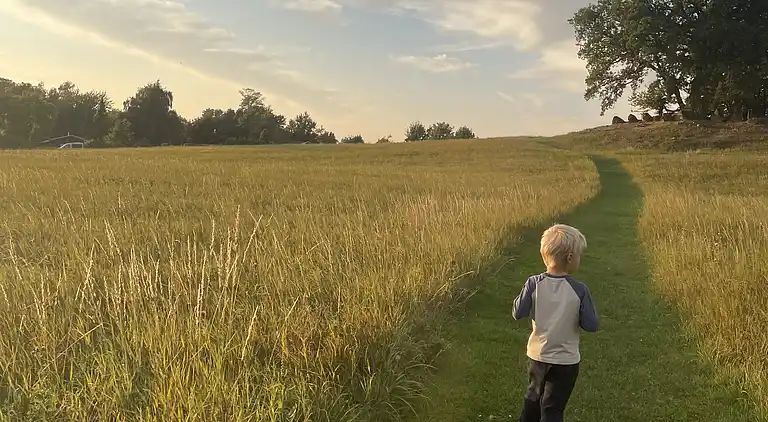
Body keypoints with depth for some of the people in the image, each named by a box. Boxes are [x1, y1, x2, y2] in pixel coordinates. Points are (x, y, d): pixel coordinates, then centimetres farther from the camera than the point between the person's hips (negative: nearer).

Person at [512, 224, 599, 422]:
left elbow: (518, 313, -8)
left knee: (533, 397, 25)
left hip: (537, 355, 3)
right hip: (565, 360, -3)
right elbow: (591, 325, -14)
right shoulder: (579, 289, -18)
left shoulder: (534, 283, -13)